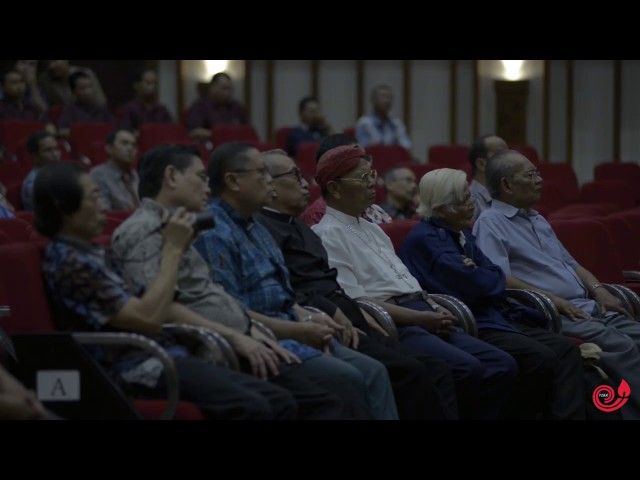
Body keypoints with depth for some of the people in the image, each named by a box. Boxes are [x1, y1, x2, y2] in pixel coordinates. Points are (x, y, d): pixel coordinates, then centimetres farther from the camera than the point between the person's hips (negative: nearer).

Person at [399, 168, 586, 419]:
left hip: (496, 316, 10)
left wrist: (479, 276, -8)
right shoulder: (424, 239, -11)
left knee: (566, 349, -9)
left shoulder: (462, 233, 19)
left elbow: (494, 280, 15)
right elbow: (478, 286, -18)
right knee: (540, 358, -28)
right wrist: (487, 278, 4)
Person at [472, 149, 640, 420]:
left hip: (586, 306, 9)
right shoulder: (490, 224, -3)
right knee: (617, 345, -28)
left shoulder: (538, 220, 25)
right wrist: (552, 299, -20)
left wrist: (598, 290, 7)